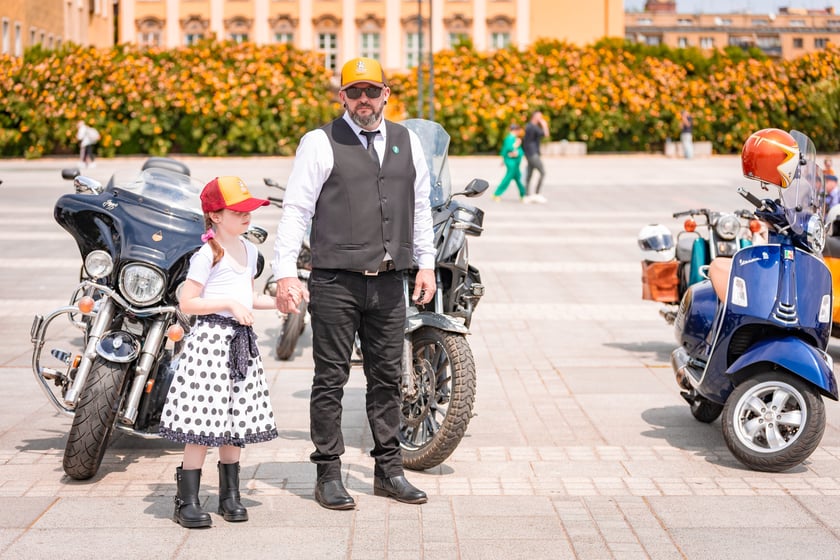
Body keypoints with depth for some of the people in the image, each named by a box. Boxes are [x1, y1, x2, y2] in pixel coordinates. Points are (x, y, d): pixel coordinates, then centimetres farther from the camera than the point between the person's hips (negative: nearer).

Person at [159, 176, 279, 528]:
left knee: (236, 421, 11)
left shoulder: (248, 250, 14)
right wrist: (229, 304, -19)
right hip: (211, 338, -8)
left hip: (241, 341, 8)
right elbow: (187, 303, -13)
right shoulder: (208, 255, -10)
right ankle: (187, 502, -1)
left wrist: (277, 302, 13)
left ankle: (230, 495, 22)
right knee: (202, 420, -7)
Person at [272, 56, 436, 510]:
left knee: (387, 378, 10)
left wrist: (426, 263, 17)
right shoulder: (320, 143, -2)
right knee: (331, 380, 1)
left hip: (389, 282, 4)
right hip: (335, 283, -4)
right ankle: (328, 476, 10)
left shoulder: (407, 142, 13)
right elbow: (295, 210, -5)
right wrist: (286, 274, -12)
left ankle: (389, 471, 20)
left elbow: (420, 206, 21)